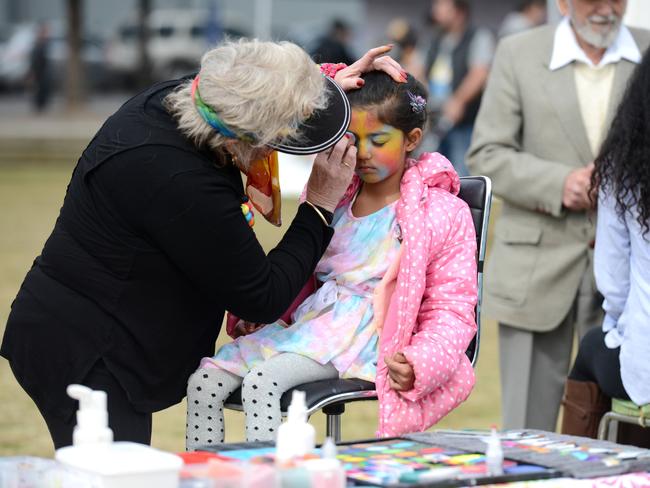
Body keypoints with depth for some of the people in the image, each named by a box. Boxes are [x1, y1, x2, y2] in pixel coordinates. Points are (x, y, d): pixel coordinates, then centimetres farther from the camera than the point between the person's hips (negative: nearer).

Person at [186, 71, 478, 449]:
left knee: (262, 379, -31)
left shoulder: (442, 213, 0)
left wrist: (420, 363, -20)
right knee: (206, 380, -15)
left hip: (362, 335, -6)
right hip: (308, 319, 6)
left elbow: (453, 312, -1)